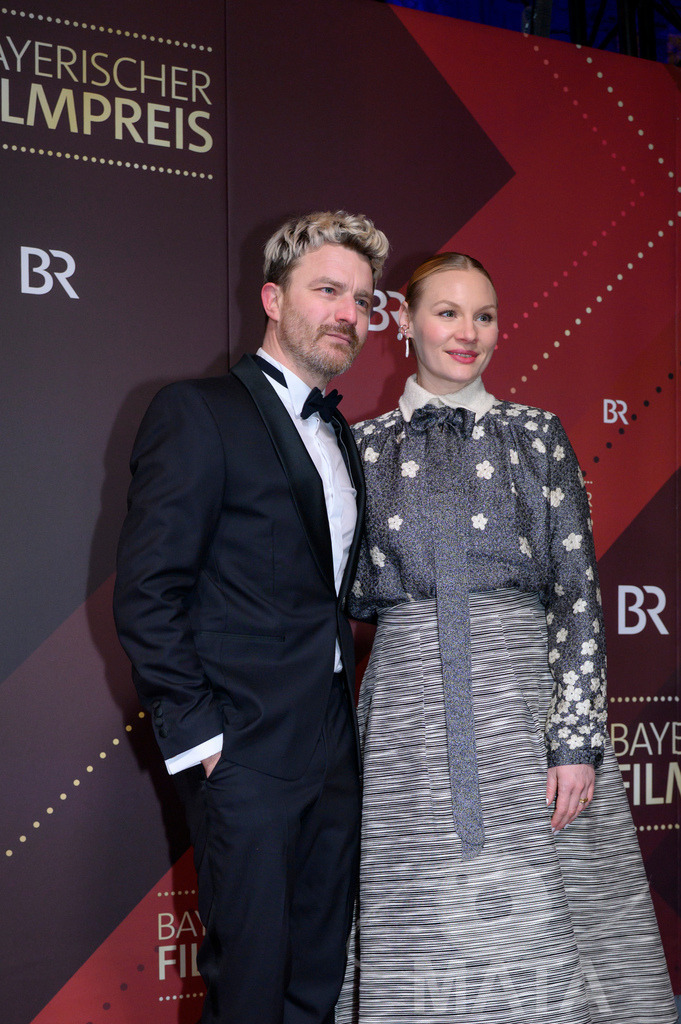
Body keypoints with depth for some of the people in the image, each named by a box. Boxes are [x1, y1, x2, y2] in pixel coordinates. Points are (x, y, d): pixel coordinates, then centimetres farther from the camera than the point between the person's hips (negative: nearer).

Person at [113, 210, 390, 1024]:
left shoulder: (338, 435, 15)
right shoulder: (198, 413, -9)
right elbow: (145, 592, -14)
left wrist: (341, 705, 9)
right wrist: (195, 734, -15)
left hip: (332, 745, 8)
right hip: (246, 749, -7)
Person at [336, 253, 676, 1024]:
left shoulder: (537, 437, 6)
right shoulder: (364, 445, 9)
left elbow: (578, 593, 0)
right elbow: (350, 592, 10)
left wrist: (578, 741, -8)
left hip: (525, 700, 0)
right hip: (410, 713, 1)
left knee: (540, 937, 0)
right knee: (426, 945, 3)